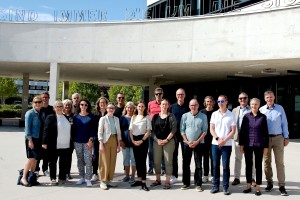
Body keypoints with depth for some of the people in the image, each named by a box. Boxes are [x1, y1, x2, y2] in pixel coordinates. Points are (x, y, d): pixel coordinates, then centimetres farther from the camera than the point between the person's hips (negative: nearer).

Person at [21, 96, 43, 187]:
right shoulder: (30, 113, -7)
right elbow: (27, 127, -11)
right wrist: (30, 140, -17)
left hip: (39, 139, 6)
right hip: (32, 138, -6)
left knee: (36, 159, 9)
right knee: (31, 158, -10)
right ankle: (23, 178, -1)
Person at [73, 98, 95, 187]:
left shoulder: (91, 116, 2)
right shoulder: (76, 116, 8)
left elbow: (93, 129, 1)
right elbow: (74, 128, 10)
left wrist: (90, 140, -8)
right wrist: (73, 140, 5)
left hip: (87, 141, -2)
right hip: (77, 141, 2)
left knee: (88, 160, -7)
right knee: (80, 160, 8)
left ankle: (88, 179, -1)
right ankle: (82, 177, 18)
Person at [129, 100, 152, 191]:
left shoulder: (147, 117, 1)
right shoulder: (133, 117, 13)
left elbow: (148, 131, -5)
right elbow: (131, 130, 10)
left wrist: (141, 141, -12)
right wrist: (133, 140, -3)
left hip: (143, 140, -4)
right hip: (134, 141, 4)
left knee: (142, 160, -7)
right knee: (137, 160, 8)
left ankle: (143, 182, -6)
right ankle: (139, 179, 17)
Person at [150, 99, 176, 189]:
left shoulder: (171, 116, 2)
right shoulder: (155, 116, 10)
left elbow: (173, 129, -5)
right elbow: (152, 129, 6)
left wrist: (167, 140, -12)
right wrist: (157, 140, -6)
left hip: (168, 142, -3)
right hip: (157, 141, 3)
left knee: (168, 161, -2)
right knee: (156, 161, 6)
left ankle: (167, 181, 4)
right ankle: (158, 180, 20)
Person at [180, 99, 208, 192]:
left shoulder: (203, 116, 1)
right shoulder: (185, 116, 3)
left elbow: (204, 131, -1)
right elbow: (182, 130, 3)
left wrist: (197, 141, -10)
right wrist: (187, 142, -7)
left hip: (199, 143, -1)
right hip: (187, 143, 1)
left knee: (198, 165, 2)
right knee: (186, 164, 6)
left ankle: (198, 184, 10)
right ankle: (186, 183, 17)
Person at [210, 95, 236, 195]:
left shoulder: (231, 115, 1)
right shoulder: (214, 114, 7)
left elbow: (233, 130, -1)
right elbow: (211, 129, 5)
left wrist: (224, 140, -11)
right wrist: (218, 138, -10)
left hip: (227, 144, -2)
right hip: (215, 144, 2)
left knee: (225, 166, 0)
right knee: (215, 165, 7)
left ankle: (226, 187, 9)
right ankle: (215, 185, 16)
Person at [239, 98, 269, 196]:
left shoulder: (263, 117, 1)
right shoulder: (246, 116, 3)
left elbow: (266, 132, 2)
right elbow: (242, 131, 5)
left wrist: (266, 146, 0)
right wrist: (241, 144, 1)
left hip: (259, 145, -1)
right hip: (248, 144, 1)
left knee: (258, 166, 6)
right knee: (248, 165, 9)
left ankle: (258, 187, 15)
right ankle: (248, 185, 20)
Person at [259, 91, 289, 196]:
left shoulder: (280, 108, 2)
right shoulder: (261, 110, 1)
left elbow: (284, 123, 5)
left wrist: (286, 137, 2)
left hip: (278, 138, 0)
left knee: (280, 162, -1)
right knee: (267, 162, 8)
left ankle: (282, 185, 3)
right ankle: (269, 182, 20)